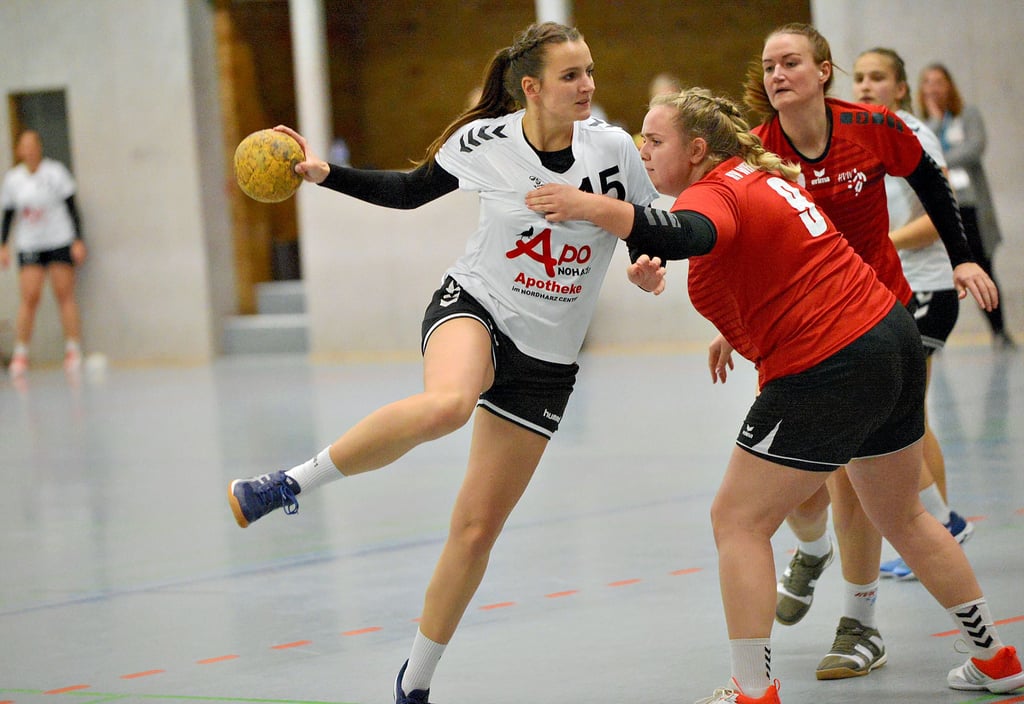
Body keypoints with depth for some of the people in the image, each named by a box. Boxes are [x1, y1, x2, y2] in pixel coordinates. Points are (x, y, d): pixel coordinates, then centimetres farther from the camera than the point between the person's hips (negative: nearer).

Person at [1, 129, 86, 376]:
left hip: (60, 243, -2)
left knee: (65, 296, -3)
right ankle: (21, 353, -3)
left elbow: (71, 207, -1)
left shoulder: (55, 172, -3)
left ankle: (74, 351, 1)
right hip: (29, 246, 2)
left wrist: (78, 241, -6)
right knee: (29, 298, -7)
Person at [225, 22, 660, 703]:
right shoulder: (484, 142, -8)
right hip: (473, 308, -2)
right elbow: (409, 191, 9)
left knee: (478, 528, 3)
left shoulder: (614, 149, -9)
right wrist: (326, 173, -1)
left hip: (544, 361, 2)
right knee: (447, 402, -41)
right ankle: (290, 483, -24)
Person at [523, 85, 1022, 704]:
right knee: (902, 515, 25)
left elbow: (687, 234, -40)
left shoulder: (714, 192, -15)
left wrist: (594, 207, -54)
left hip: (829, 370, -10)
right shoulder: (761, 173, 14)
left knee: (739, 522, -1)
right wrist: (657, 271, 14)